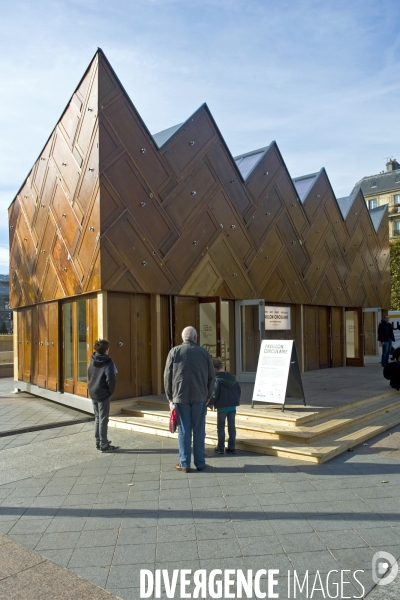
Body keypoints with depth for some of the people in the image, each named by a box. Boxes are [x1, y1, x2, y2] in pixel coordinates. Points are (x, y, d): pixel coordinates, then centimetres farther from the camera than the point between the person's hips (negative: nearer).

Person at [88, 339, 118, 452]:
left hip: (93, 393, 7)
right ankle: (104, 445, 7)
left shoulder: (92, 361, 5)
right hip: (103, 395, -7)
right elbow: (111, 379, -23)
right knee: (103, 420, 1)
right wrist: (111, 391, -9)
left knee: (97, 418, 17)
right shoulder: (107, 363, -17)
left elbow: (89, 376, 12)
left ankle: (98, 442, 25)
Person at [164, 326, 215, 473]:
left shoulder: (174, 352, 1)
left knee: (184, 430, 4)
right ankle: (200, 463, 14)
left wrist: (170, 398, 8)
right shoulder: (204, 352, 5)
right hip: (199, 397, 1)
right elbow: (211, 377, 6)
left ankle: (184, 463, 9)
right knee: (199, 430, 8)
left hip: (180, 396, -1)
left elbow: (167, 377, 0)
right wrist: (207, 396, 14)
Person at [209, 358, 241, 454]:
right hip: (233, 406, 5)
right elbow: (239, 390, 12)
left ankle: (220, 447, 12)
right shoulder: (232, 377, 8)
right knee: (232, 426, 10)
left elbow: (214, 394, -16)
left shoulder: (216, 379, -13)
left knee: (220, 427, 7)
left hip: (222, 406, -5)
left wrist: (210, 403, 0)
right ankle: (231, 447, 13)